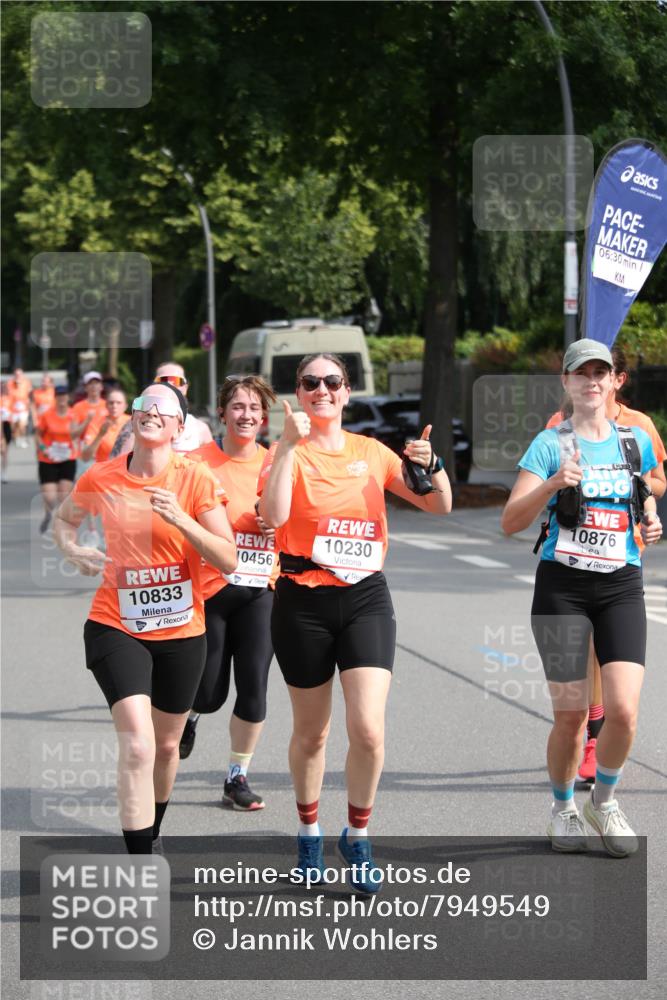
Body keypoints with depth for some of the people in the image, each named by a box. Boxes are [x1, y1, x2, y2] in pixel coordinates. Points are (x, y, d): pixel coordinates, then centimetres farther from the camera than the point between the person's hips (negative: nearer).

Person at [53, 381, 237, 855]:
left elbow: (228, 560, -14)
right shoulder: (100, 478, -5)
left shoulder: (196, 479, -10)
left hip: (181, 632, 1)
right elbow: (65, 518, 17)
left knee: (166, 745, 18)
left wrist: (181, 519, -27)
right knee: (138, 743, -19)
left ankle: (152, 834, 46)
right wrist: (73, 550, -4)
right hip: (116, 625, -1)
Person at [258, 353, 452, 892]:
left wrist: (431, 465, -12)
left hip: (365, 599, 1)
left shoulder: (371, 452, 7)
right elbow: (273, 516, -21)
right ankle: (309, 833, 32)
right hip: (303, 604, -1)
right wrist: (290, 444, -23)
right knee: (311, 732, 10)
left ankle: (357, 838, 9)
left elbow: (439, 506, 7)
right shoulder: (287, 452, -2)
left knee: (369, 730, -12)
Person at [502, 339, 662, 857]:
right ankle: (563, 808, 25)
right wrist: (552, 484, -24)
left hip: (622, 586, 2)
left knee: (624, 710, -12)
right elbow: (511, 522, -8)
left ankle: (604, 800, 15)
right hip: (563, 586, -2)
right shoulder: (550, 444, -1)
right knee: (571, 716, 0)